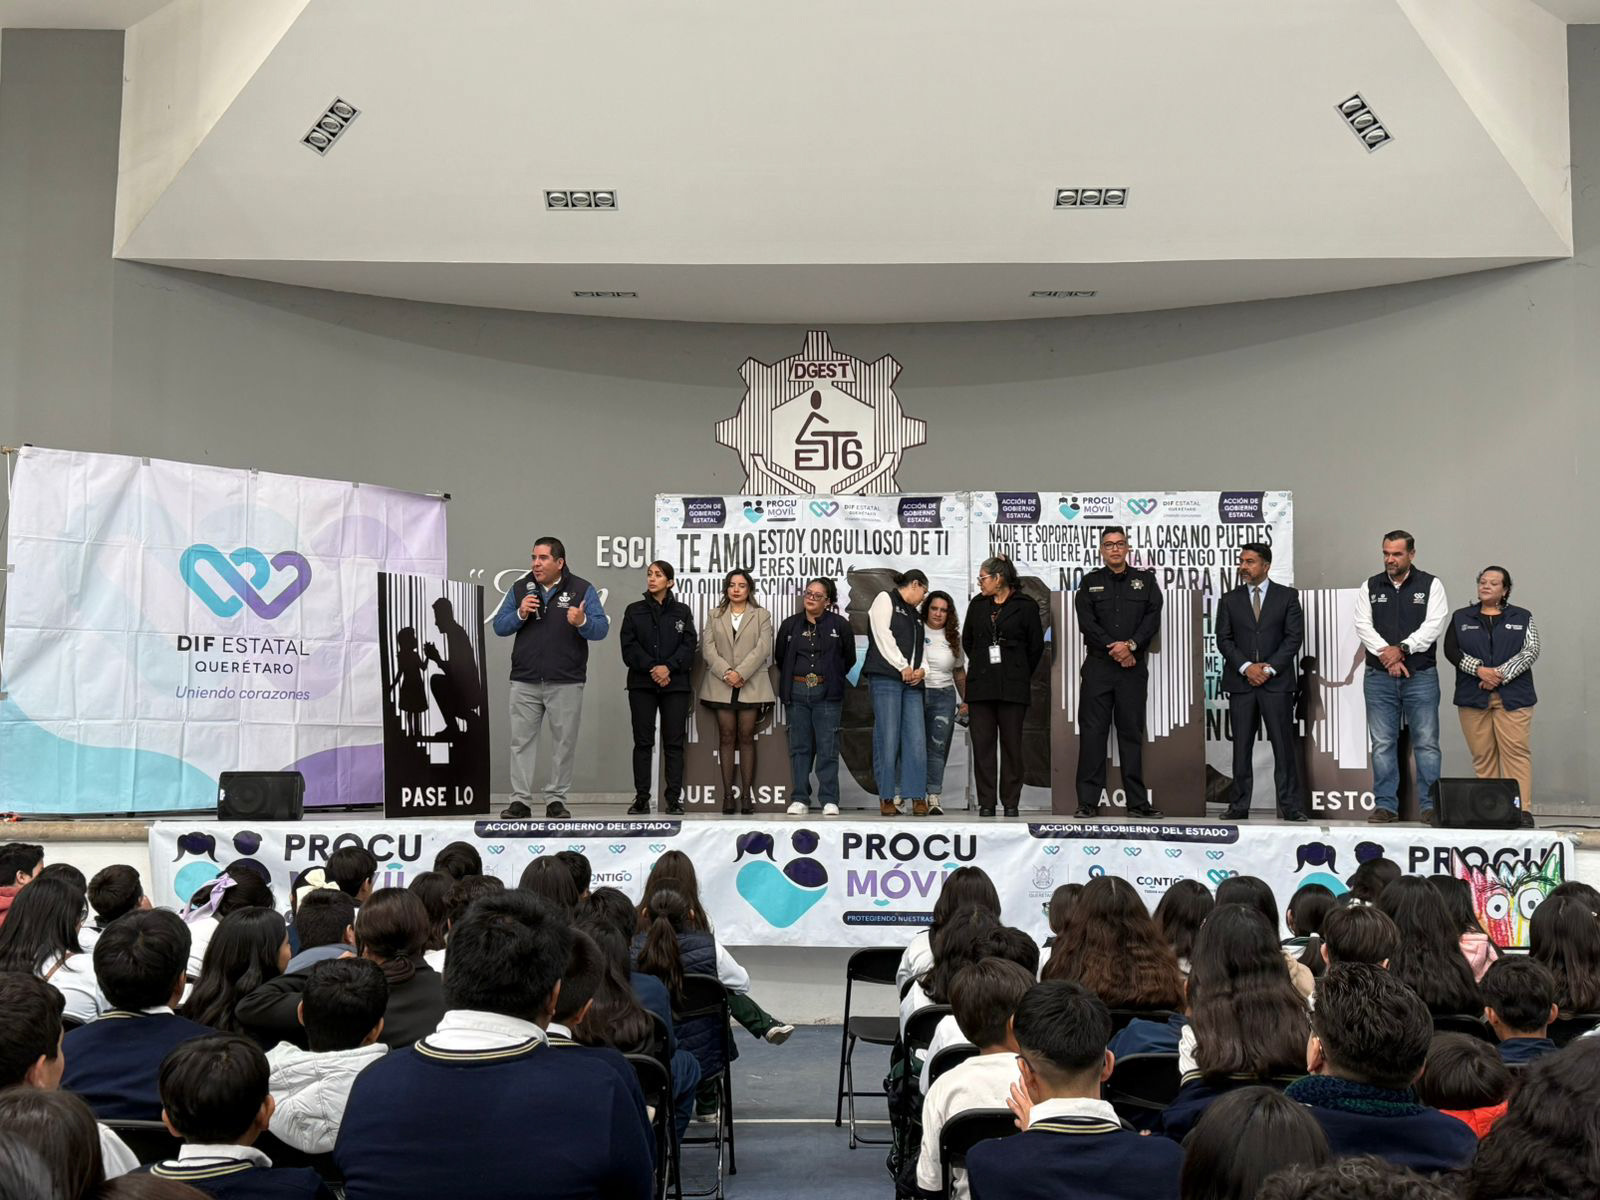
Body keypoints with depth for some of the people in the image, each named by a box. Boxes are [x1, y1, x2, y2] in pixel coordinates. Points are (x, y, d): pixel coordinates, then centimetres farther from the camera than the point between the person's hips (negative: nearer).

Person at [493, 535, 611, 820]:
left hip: (566, 683, -2)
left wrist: (582, 622, -29)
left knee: (564, 742, 4)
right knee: (521, 740, 2)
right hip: (524, 681, 2)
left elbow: (601, 628, -8)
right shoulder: (520, 588, 8)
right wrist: (520, 614, -12)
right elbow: (499, 626, 6)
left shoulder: (582, 590, 0)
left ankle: (556, 800, 13)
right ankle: (519, 800, 7)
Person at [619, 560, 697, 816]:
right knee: (643, 741, 0)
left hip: (675, 684, 0)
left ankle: (673, 799, 1)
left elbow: (688, 646, 0)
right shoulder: (634, 610, 9)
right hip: (641, 684, 0)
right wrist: (651, 668, -13)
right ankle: (642, 799, 2)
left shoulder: (682, 611, 9)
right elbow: (629, 646, -1)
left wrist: (668, 667, -15)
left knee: (674, 742, -1)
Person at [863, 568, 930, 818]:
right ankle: (887, 797, -4)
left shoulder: (915, 614, 27)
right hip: (886, 677, -7)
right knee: (888, 738, -8)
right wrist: (903, 667, -9)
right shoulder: (885, 599, 6)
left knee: (916, 739, -4)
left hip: (912, 682, 7)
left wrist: (921, 670, 1)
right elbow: (882, 635, -6)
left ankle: (917, 797, -3)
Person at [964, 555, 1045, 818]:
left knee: (1011, 744, 0)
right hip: (980, 685, 3)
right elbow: (967, 641, 20)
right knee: (982, 744, 0)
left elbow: (1036, 646, 3)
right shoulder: (977, 604, 10)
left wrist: (1020, 675, 10)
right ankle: (986, 803, 5)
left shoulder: (1025, 606, -2)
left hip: (1013, 686, -3)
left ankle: (1010, 803, 7)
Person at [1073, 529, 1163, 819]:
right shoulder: (1090, 582, 9)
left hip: (1133, 667, 1)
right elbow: (1086, 622, -2)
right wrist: (1114, 649, -10)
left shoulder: (1145, 580, 11)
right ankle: (1089, 801, 0)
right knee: (1092, 732, -2)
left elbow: (1153, 619, 0)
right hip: (1098, 667, 0)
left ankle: (1138, 801, 7)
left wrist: (1131, 645, -14)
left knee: (1132, 732, 3)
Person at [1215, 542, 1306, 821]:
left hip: (1277, 681, -2)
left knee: (1284, 745, -3)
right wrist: (1246, 667, -10)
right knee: (1241, 746, 3)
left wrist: (1270, 668, -10)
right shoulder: (1230, 600, 11)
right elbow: (1224, 639, 4)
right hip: (1240, 682, 2)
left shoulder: (1287, 596, 6)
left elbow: (1294, 636, -1)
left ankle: (1290, 806, 0)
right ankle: (1239, 805, 6)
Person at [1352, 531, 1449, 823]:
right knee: (1382, 744, 3)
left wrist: (1402, 649, -17)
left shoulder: (1430, 585, 3)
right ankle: (1385, 805, 8)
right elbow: (1363, 626, 0)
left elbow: (1434, 625, -8)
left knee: (1426, 742, -1)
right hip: (1379, 677, 2)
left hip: (1421, 676, -2)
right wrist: (1387, 656, -12)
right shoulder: (1370, 587, 9)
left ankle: (1431, 805, 4)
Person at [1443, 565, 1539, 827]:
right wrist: (1479, 670, -12)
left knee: (1516, 751, -11)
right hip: (1473, 697, 1)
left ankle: (1522, 810, -12)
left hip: (1512, 697, -1)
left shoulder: (1522, 618, 11)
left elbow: (1531, 651, 0)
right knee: (1482, 754, 0)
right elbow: (1451, 650, 2)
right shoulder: (1461, 618, 14)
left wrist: (1500, 674, -12)